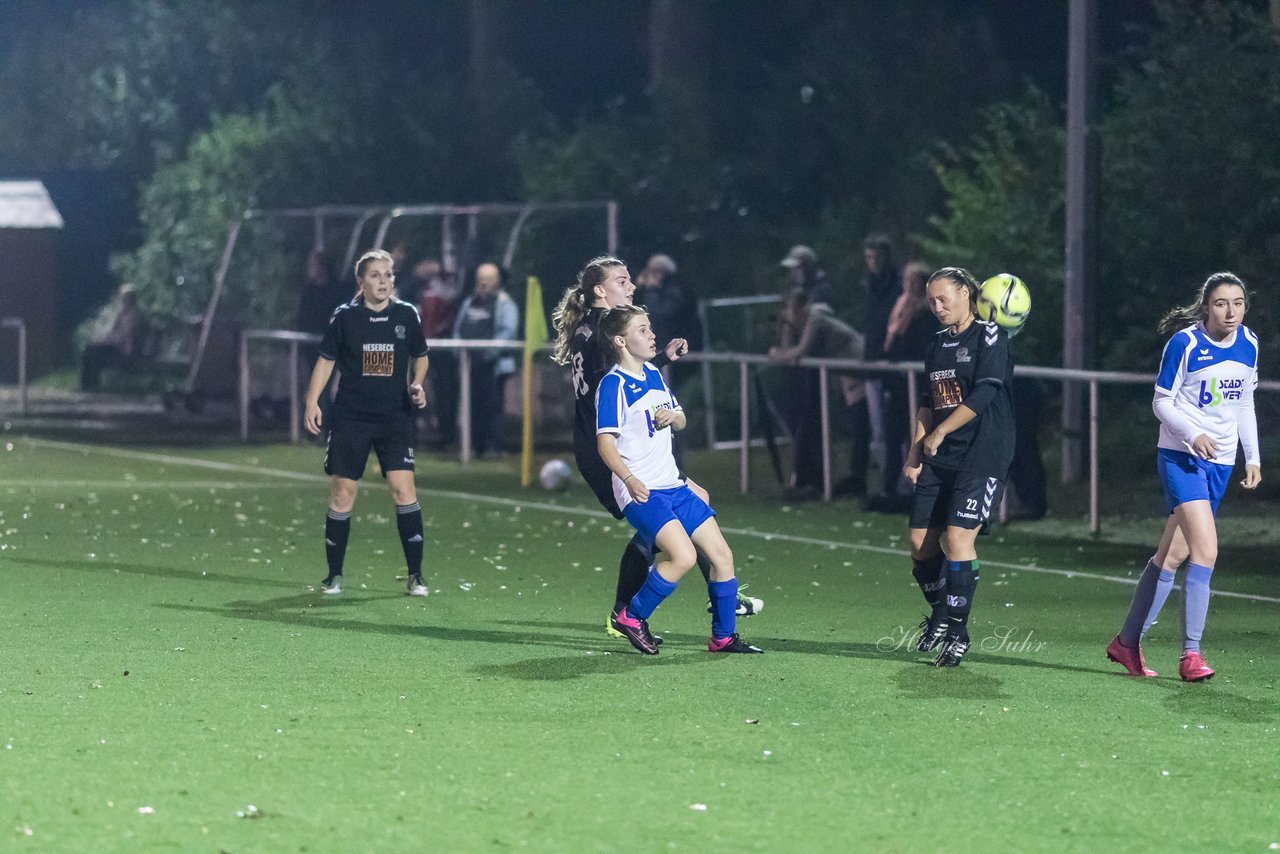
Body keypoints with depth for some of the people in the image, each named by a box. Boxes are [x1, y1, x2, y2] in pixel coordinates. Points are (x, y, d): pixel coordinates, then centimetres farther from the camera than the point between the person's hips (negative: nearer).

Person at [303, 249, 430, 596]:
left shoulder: (407, 315, 1)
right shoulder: (345, 317, -3)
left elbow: (420, 356, 15)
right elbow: (326, 360, 5)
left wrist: (416, 385, -3)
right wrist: (313, 402, -3)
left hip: (395, 417, 0)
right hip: (350, 417, 0)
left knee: (404, 488, -11)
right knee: (342, 492, 1)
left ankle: (415, 574, -4)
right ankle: (334, 574, 13)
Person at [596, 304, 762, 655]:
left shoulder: (654, 375, 15)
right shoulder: (613, 384, -10)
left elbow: (681, 421, 27)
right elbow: (605, 441, -18)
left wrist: (672, 416, 1)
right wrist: (629, 479, -33)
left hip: (673, 485, 9)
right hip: (641, 492, -9)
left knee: (721, 554, 5)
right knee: (684, 556, -24)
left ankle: (723, 636, 17)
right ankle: (631, 616, -6)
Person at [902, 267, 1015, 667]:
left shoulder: (990, 337, -7)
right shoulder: (938, 345, 16)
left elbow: (983, 395, -16)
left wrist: (939, 433, -11)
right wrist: (915, 454, 12)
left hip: (982, 455, -8)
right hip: (939, 459, 8)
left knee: (958, 536, -16)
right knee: (921, 540, 4)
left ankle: (958, 631, -9)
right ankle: (940, 615, 24)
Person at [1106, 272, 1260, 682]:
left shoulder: (1249, 344, 5)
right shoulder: (1185, 343, -13)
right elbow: (1162, 402, -8)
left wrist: (1253, 456, 13)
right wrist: (1194, 435, -24)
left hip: (1220, 463, 6)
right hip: (1181, 458, -6)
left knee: (1172, 555, 11)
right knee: (1205, 549, -20)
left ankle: (1127, 642, 22)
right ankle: (1190, 654, -15)